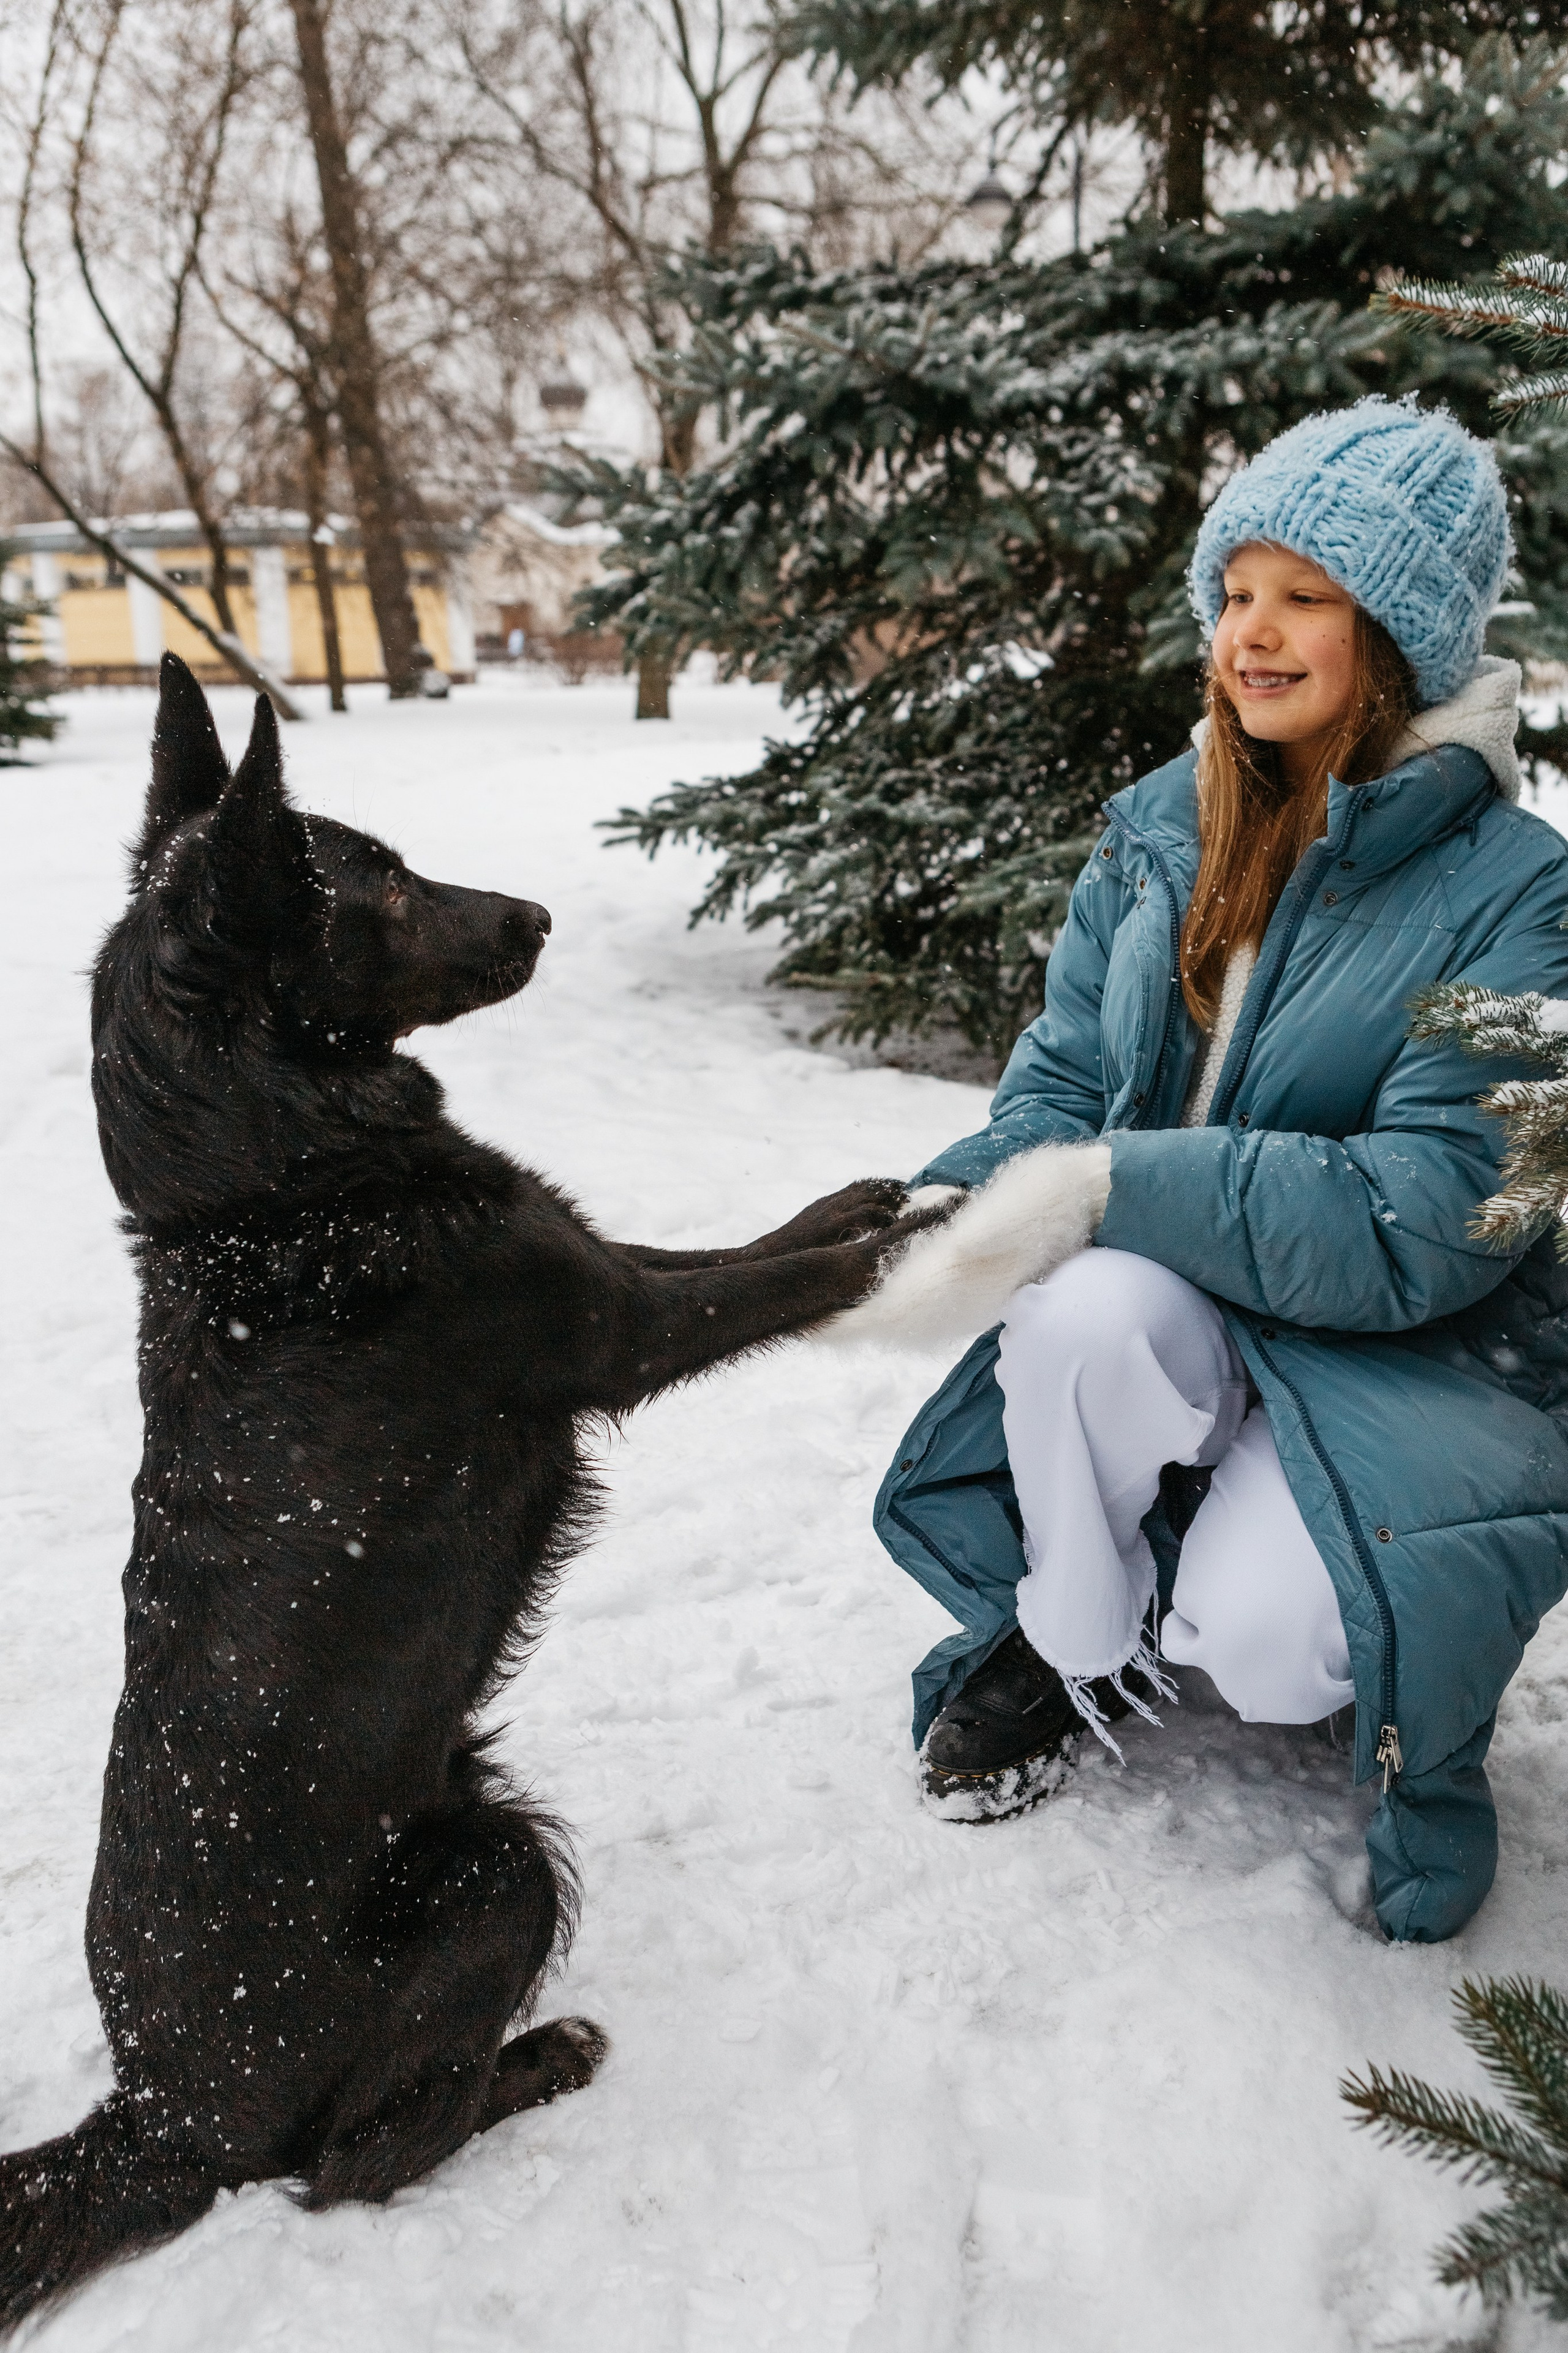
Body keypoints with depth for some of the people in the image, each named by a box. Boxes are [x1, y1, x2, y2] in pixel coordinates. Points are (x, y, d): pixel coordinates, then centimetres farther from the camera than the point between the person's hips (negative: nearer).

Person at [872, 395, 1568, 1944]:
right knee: (1089, 1305, -33)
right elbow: (1062, 1078, 1)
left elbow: (1424, 1224, -23)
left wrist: (1111, 1183, -29)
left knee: (1263, 1640, -29)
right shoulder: (1160, 829, 2)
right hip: (1179, 1325, 4)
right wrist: (956, 1213, -21)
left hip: (1428, 1351, -3)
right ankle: (1073, 1647, -3)